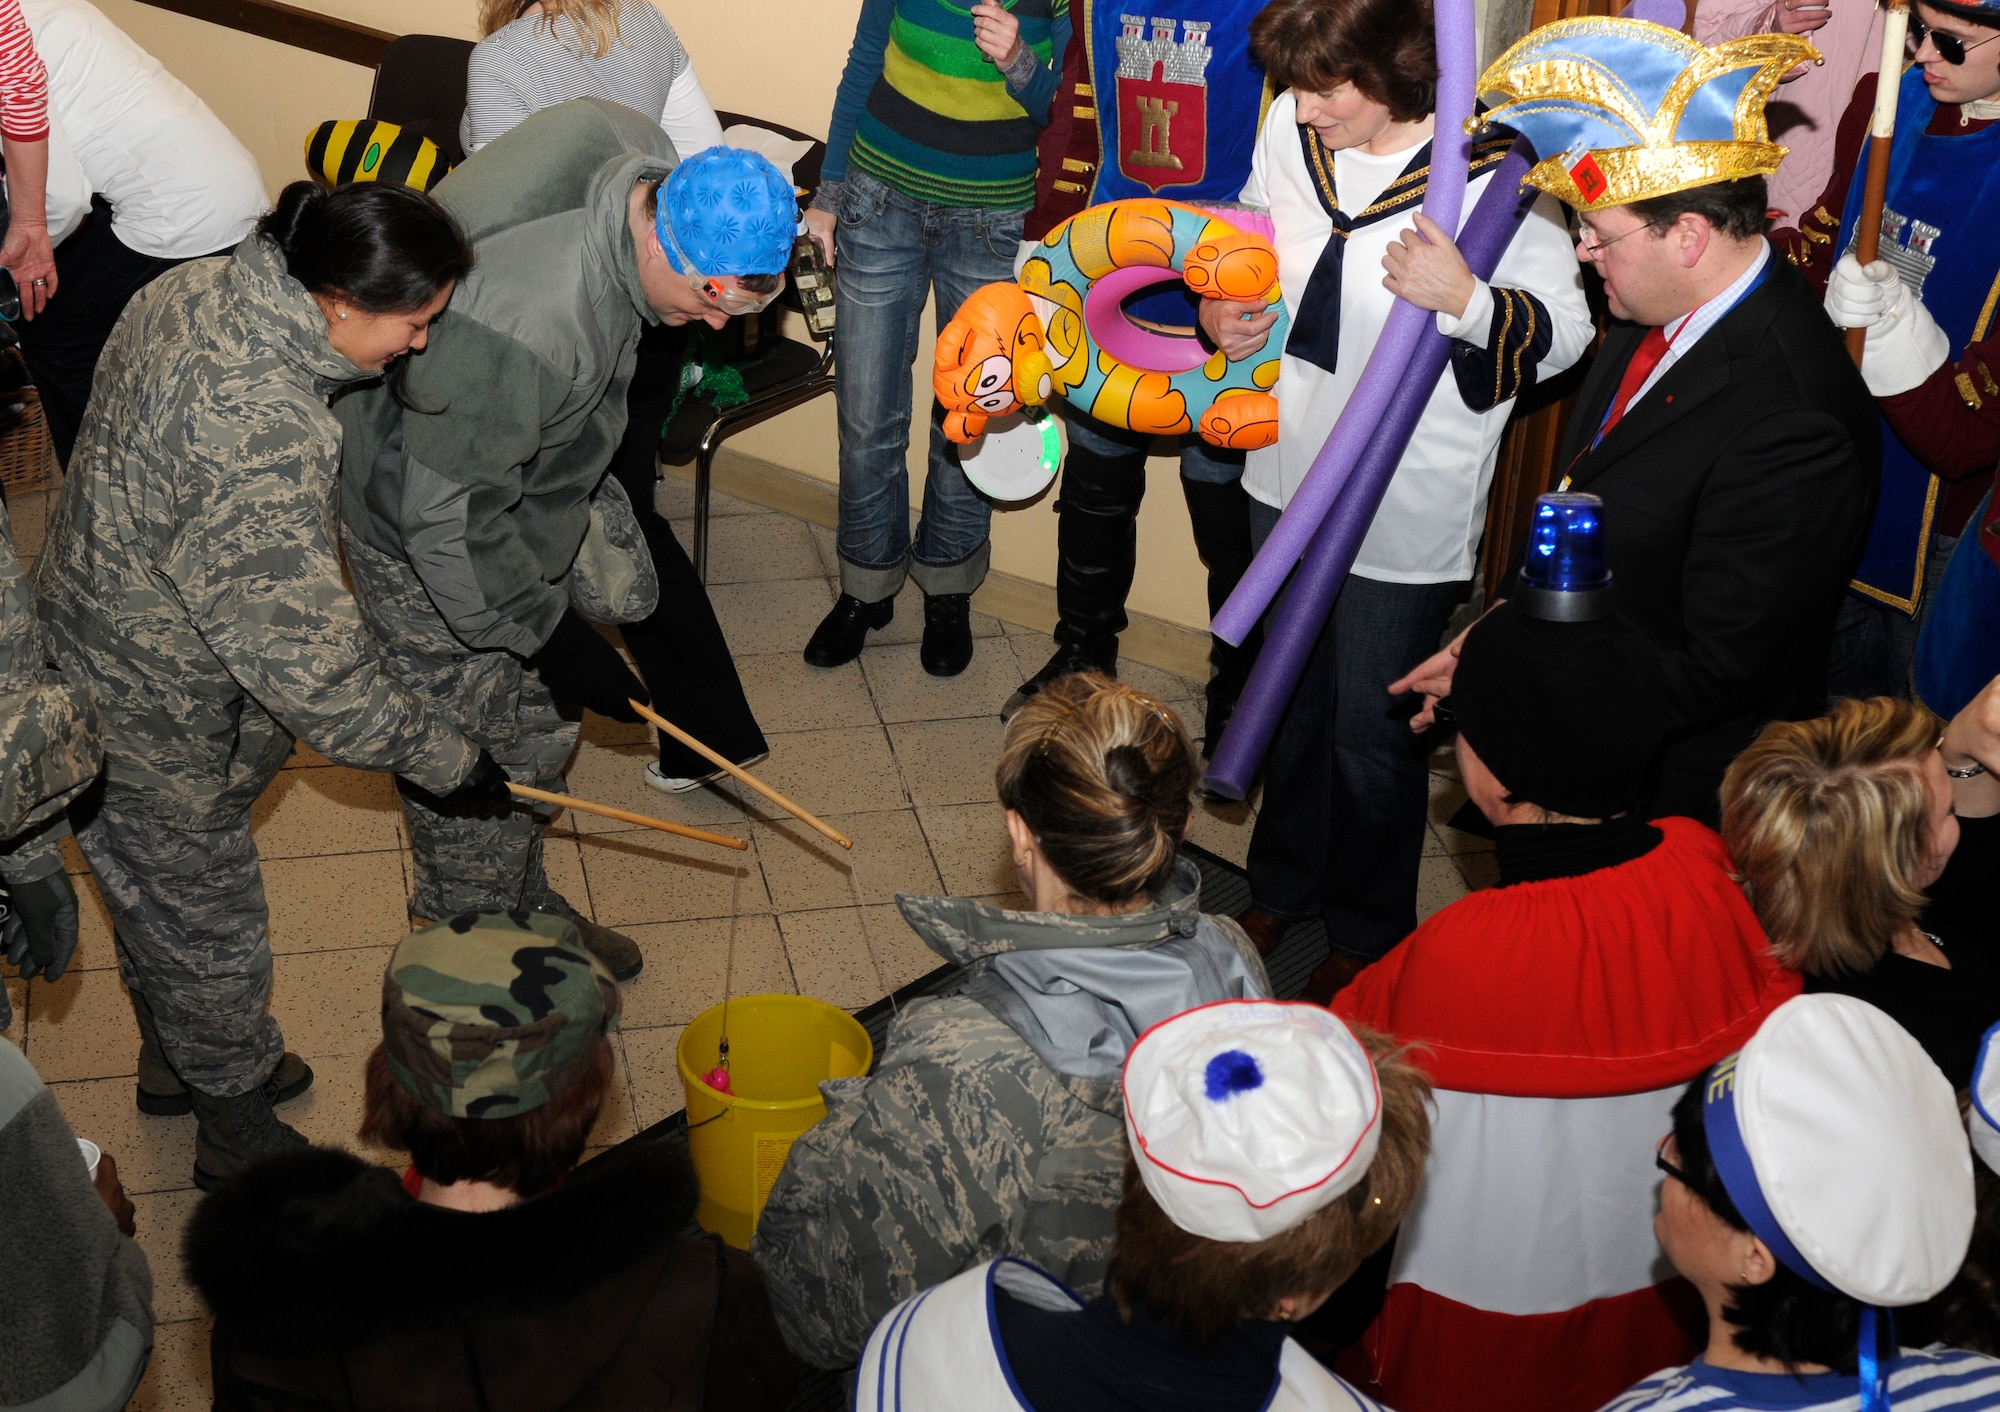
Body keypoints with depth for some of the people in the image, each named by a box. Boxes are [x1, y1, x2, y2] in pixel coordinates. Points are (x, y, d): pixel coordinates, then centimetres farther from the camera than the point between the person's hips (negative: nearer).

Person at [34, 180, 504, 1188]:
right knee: (207, 926, 14)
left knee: (158, 895, 30)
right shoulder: (261, 431, -38)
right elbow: (304, 658, -31)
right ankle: (238, 1138, 38)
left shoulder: (199, 285, -8)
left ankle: (173, 1062, 55)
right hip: (152, 718, -9)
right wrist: (445, 762, -19)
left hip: (94, 641, 9)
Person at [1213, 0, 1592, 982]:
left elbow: (1564, 333, -16)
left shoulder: (1495, 173, -23)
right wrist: (1219, 310, -7)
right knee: (1291, 699, 24)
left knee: (1372, 734, 9)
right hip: (1289, 476, 6)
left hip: (1408, 513, -6)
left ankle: (1365, 939, 34)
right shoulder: (1290, 130, -6)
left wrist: (1465, 299, -34)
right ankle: (1282, 886, 49)